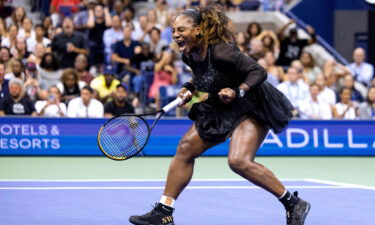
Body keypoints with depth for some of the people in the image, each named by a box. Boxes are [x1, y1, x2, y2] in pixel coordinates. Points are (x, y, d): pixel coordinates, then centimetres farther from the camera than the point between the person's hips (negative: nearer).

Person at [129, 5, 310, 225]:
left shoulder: (220, 52, -27)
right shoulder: (190, 56, -2)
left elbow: (259, 72, -24)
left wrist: (237, 92, -36)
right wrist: (189, 89, 2)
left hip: (251, 109, -9)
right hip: (219, 110, 9)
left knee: (239, 161, -26)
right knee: (186, 148, 2)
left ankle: (295, 204, -12)